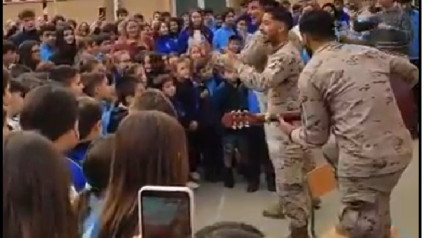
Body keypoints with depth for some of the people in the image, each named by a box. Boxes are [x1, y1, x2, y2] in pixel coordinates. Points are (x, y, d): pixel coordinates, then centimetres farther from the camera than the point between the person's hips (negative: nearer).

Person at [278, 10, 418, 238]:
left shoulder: (310, 74, -3)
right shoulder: (368, 52, 12)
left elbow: (317, 136, 1)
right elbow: (411, 72, 28)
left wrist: (291, 132, 21)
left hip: (364, 159, -6)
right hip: (401, 149, 7)